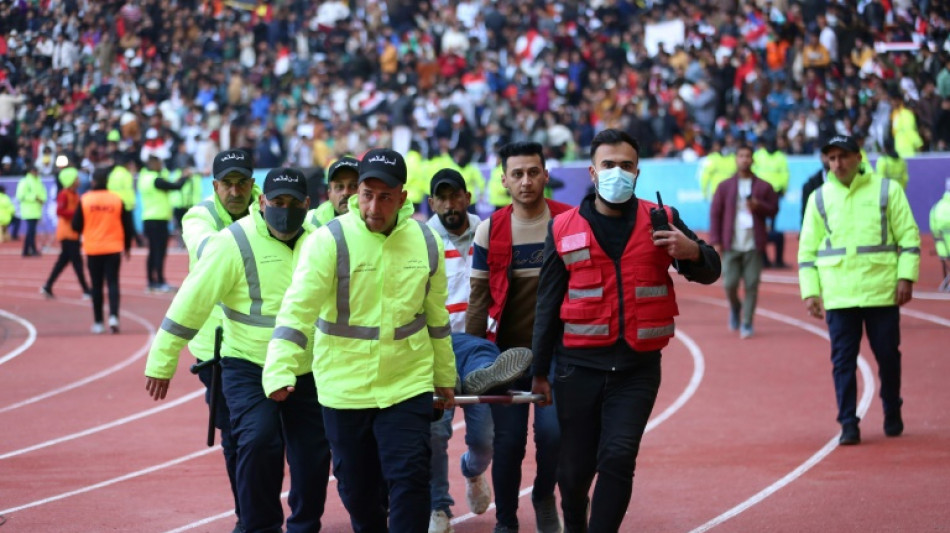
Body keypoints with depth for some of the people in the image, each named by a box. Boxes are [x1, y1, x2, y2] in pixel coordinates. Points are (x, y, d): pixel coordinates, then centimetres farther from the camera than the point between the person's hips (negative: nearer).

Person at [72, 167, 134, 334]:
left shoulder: (85, 200, -6)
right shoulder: (117, 200, -3)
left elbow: (76, 226, -3)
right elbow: (127, 225, 2)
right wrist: (127, 247, 16)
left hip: (92, 250, 0)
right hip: (113, 249, 0)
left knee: (96, 286, 8)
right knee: (113, 283, 2)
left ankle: (98, 323, 9)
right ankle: (113, 316, -17)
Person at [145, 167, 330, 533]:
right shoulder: (234, 242, -13)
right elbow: (192, 301, -13)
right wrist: (162, 362, -13)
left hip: (306, 373, 5)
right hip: (249, 368, -5)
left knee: (314, 454, 8)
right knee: (258, 442, -21)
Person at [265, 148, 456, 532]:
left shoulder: (426, 241, 0)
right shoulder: (330, 240, -12)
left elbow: (436, 316, 13)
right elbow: (297, 309, -19)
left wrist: (444, 377, 21)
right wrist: (280, 370, -32)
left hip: (407, 383, 1)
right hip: (344, 388, -1)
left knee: (410, 478, -9)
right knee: (356, 486, 11)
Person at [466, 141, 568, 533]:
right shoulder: (490, 231, 0)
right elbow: (479, 296, 4)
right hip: (506, 353, 1)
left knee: (552, 433, -10)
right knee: (508, 442, 1)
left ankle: (545, 497, 19)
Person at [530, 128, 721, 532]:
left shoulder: (661, 221, 3)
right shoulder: (564, 229, 3)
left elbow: (708, 272, 2)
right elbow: (548, 304, 6)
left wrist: (692, 251, -22)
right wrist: (540, 372, 6)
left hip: (638, 366, 0)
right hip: (580, 364, 0)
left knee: (619, 457, -14)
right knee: (575, 467, 6)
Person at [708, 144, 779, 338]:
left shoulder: (763, 187, 8)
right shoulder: (725, 186, 8)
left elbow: (774, 209, 10)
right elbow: (715, 213, 6)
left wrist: (759, 206, -11)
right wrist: (715, 242, -2)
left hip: (753, 244, 0)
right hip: (731, 245, 0)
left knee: (751, 285, -4)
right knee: (729, 283, -4)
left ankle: (747, 324, 4)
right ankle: (735, 307, 28)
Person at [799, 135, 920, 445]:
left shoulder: (887, 191, 3)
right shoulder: (819, 199, 8)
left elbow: (909, 236, 2)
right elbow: (807, 249, 10)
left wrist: (906, 277, -7)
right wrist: (809, 291, 1)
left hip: (881, 291, -1)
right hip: (838, 295, 1)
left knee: (888, 355, 5)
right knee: (843, 360, -2)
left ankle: (892, 414, 24)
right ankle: (848, 424, 1)